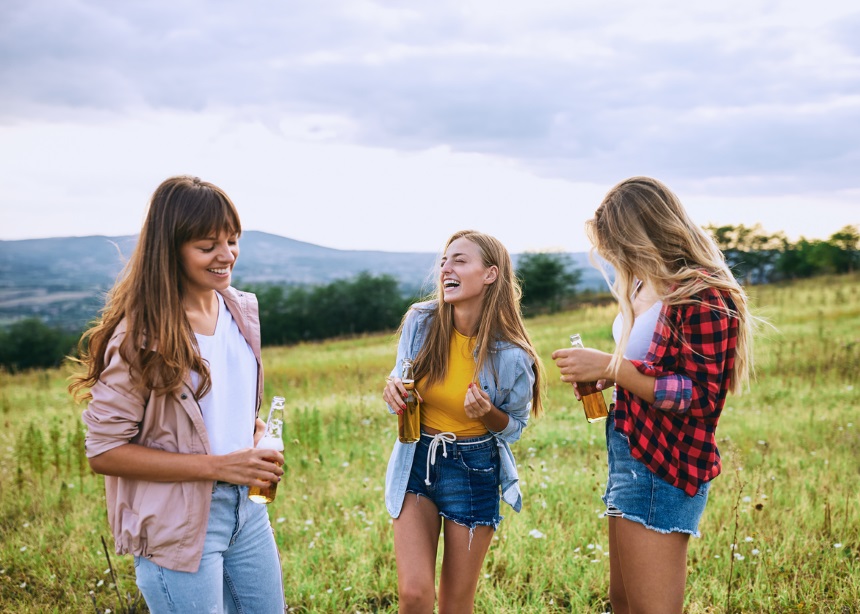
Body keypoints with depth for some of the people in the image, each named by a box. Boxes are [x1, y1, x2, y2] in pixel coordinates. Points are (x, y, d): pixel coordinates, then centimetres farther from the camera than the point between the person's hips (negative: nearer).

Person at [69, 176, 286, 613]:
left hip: (247, 505, 7)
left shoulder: (240, 309, 2)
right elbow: (104, 451, -17)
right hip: (179, 523, -7)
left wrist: (260, 435, -3)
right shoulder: (141, 335, -18)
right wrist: (216, 466, -21)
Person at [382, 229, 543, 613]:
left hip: (474, 470, -1)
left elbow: (515, 426, 0)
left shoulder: (510, 355, -16)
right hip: (416, 463, 2)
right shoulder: (420, 322, -9)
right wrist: (393, 391, -15)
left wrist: (487, 412, -21)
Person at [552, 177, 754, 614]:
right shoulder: (648, 285, 9)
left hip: (664, 466, -9)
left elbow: (700, 396, -20)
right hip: (629, 450, 9)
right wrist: (601, 375, 3)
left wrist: (611, 368, -22)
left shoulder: (701, 295, -18)